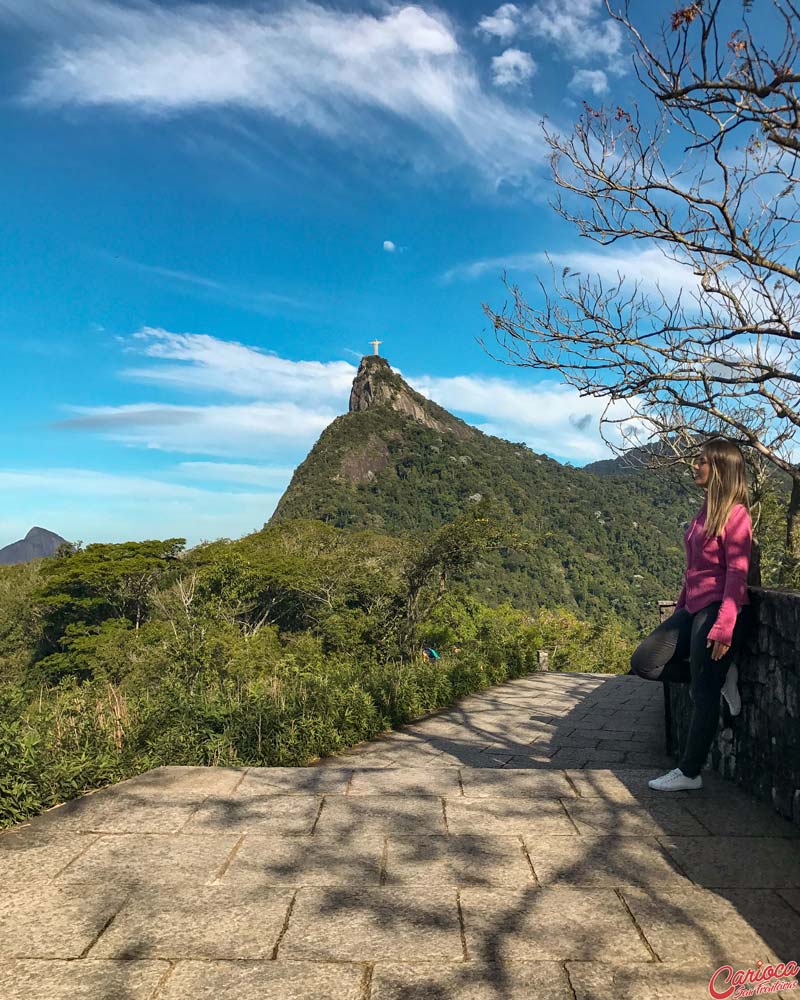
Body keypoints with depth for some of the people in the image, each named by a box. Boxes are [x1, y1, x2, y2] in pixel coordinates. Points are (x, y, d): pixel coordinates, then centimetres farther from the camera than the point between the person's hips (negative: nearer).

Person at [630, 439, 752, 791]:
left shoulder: (735, 514, -11)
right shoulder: (705, 512, 15)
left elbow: (737, 573, -17)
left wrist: (723, 627, -22)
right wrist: (679, 608, 20)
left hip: (718, 610, -9)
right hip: (694, 608, 9)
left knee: (703, 694, -1)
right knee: (644, 662, 2)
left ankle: (689, 773, 12)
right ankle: (719, 677, 14)